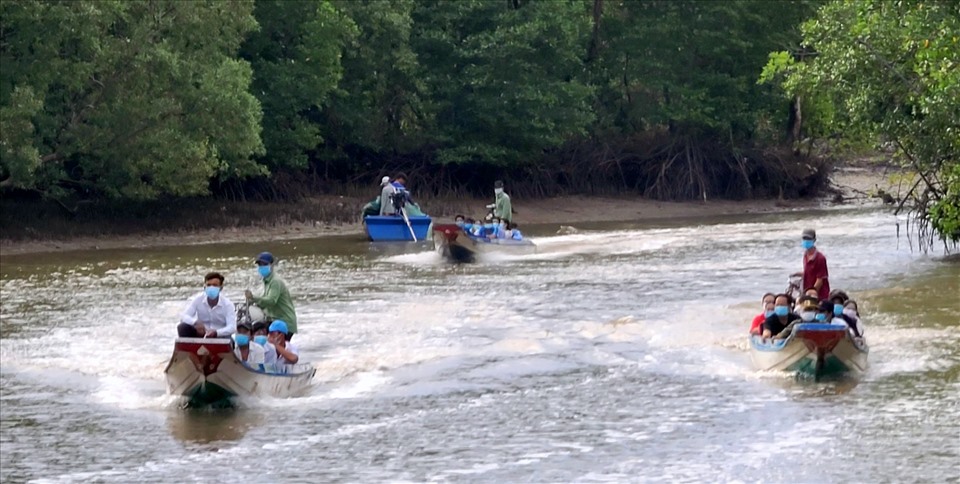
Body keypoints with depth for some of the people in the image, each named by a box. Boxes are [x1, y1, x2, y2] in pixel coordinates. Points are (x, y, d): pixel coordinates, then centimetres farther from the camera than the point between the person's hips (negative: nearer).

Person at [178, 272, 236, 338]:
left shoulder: (228, 304, -15)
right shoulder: (198, 299, -10)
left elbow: (232, 327, -26)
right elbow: (183, 316, -18)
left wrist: (216, 332, -46)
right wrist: (195, 322, -42)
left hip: (220, 336, -2)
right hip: (201, 334, 2)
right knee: (182, 327, -24)